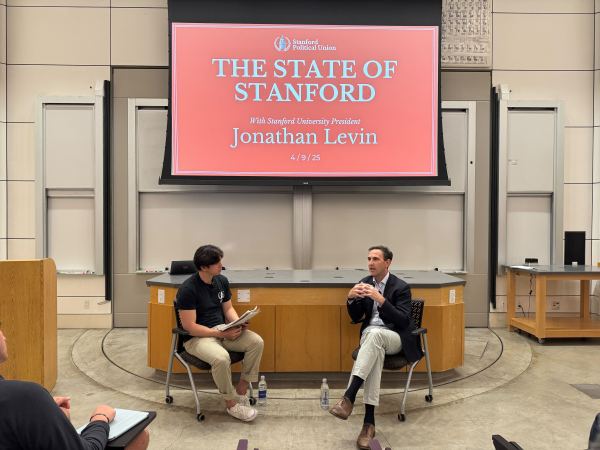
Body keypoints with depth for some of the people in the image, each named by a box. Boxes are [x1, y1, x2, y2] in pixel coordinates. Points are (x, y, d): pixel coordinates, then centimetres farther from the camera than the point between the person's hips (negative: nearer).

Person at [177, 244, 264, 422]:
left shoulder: (221, 281, 3)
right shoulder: (188, 289, -19)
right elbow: (189, 326, -19)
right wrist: (221, 333, -24)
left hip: (222, 330, 7)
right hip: (197, 337, -7)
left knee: (257, 342, -16)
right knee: (221, 358, -36)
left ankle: (241, 390, -2)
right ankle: (231, 405, -11)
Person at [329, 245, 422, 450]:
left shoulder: (401, 287, -7)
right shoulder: (365, 282, 7)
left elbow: (403, 321, -18)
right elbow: (356, 318, 8)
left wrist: (381, 299, -30)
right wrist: (351, 298, -14)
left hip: (395, 338, -3)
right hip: (370, 335, 3)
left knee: (374, 334, -39)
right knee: (376, 350, -35)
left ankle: (349, 397, -45)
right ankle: (369, 421, -39)